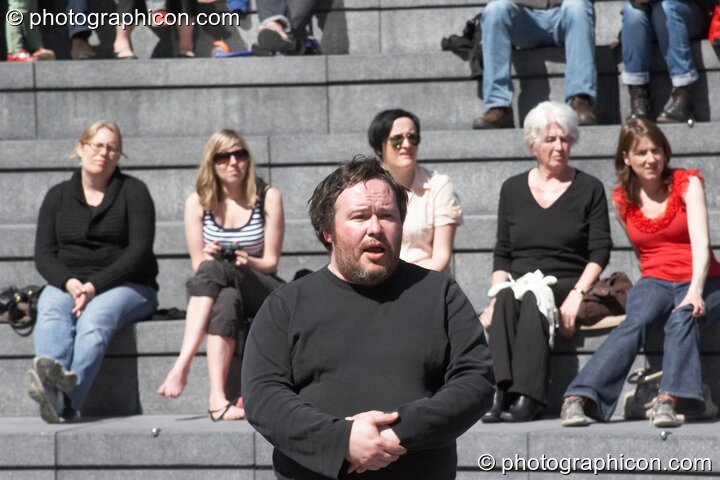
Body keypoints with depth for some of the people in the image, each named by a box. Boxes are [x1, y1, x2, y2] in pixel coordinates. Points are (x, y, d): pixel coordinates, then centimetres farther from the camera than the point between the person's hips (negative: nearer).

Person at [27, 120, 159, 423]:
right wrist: (69, 283, -16)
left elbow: (139, 251, -5)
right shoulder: (58, 196, 15)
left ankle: (67, 396, -59)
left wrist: (95, 285, -17)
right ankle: (51, 388, -61)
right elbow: (43, 255, 7)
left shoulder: (133, 191, 6)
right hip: (66, 283, 2)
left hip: (126, 286, -2)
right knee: (51, 310, -32)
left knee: (96, 316, -36)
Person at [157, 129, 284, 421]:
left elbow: (271, 262, 0)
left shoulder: (268, 198, 1)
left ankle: (183, 364, -46)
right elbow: (198, 263, 4)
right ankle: (217, 398, -53)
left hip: (261, 292, -1)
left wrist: (247, 262, -21)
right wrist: (208, 255, -19)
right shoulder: (198, 202, 5)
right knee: (227, 299, -38)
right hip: (218, 289, 1)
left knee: (215, 269, -34)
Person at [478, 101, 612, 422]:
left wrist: (576, 295, -15)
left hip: (566, 285, -2)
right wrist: (496, 294, -3)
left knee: (533, 302, -36)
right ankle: (503, 391, -46)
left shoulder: (589, 189, 9)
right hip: (519, 284, 2)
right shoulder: (513, 189, 16)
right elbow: (502, 254, 15)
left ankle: (527, 398, -47)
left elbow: (600, 251, 1)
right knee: (505, 300, -33)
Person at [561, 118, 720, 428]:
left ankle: (669, 402, -49)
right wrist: (652, 279, 1)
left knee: (682, 317, -36)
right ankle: (577, 399, -48)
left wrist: (695, 292, -28)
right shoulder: (622, 199, 7)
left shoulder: (687, 184, -2)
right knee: (636, 321, -32)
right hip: (655, 282, 1)